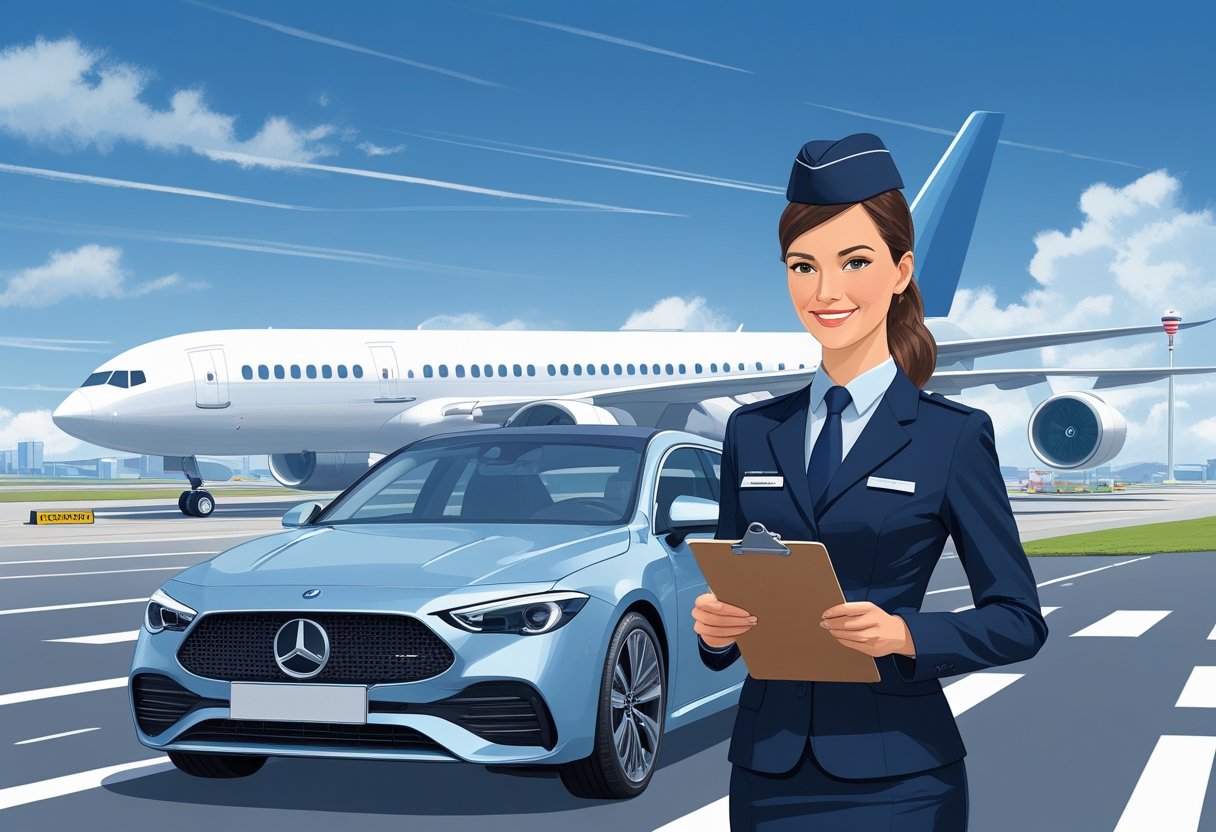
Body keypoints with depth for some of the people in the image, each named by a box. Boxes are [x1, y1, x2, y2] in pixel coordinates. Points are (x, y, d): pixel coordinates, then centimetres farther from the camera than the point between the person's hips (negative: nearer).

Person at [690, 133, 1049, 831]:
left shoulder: (954, 436, -4)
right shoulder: (752, 432, 7)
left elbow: (1019, 620, -3)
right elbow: (733, 586, 13)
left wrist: (903, 634, -19)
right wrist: (714, 624, -9)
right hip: (768, 767, 3)